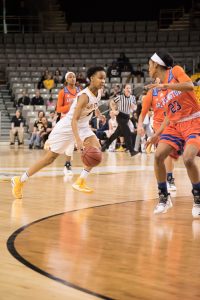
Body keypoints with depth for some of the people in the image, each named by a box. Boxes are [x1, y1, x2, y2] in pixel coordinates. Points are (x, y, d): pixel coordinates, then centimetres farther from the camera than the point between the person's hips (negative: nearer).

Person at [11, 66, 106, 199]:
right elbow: (74, 120, -36)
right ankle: (20, 180, 14)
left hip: (82, 126, 7)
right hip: (66, 127, -7)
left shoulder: (98, 92, -6)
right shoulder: (84, 96, -30)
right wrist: (78, 140, -47)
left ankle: (80, 181, -8)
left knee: (96, 148, -16)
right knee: (50, 158, 1)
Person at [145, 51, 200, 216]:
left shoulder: (175, 71, -6)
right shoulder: (160, 92, 12)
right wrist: (158, 133, 14)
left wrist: (165, 86, -29)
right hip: (175, 125, 7)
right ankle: (164, 197, 5)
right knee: (158, 156, -10)